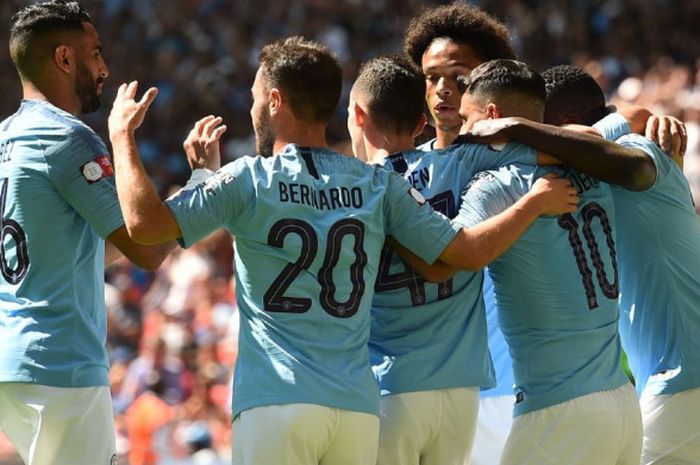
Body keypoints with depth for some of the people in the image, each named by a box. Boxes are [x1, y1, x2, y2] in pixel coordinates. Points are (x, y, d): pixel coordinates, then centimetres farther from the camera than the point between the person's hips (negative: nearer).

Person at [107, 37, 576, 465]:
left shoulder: (248, 179, 0)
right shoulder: (380, 185, 10)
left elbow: (145, 223, -8)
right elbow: (471, 251, 9)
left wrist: (123, 136, 6)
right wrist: (537, 202, 24)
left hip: (276, 404, -4)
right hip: (358, 407, 4)